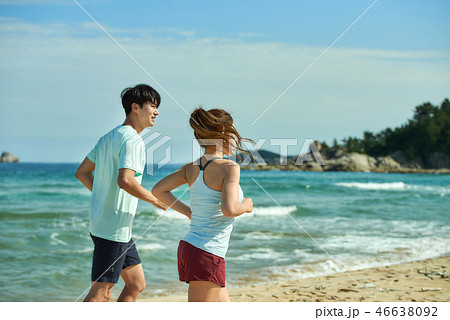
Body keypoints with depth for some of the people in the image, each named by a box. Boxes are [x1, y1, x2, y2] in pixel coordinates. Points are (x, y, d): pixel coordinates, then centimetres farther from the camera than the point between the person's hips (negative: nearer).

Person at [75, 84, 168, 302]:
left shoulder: (108, 137, 15)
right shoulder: (132, 140, -15)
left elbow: (82, 173, 19)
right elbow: (125, 180, -29)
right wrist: (154, 199, -15)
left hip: (100, 221, 10)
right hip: (114, 228, -10)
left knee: (136, 284, 14)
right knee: (100, 293, -6)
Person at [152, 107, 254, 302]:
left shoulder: (192, 168, 8)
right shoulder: (230, 168, -14)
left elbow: (158, 190, 9)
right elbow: (229, 209, -26)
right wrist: (246, 206, -5)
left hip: (188, 248, 9)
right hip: (207, 255, -9)